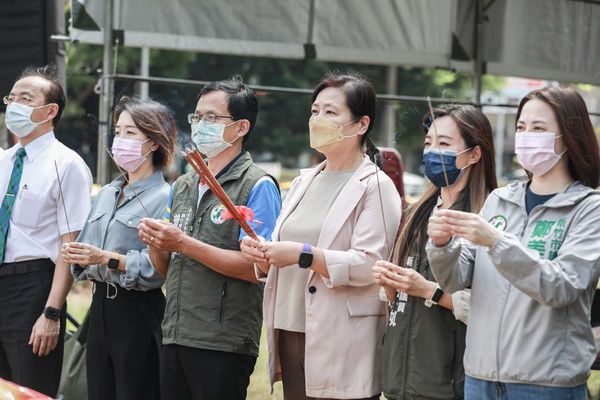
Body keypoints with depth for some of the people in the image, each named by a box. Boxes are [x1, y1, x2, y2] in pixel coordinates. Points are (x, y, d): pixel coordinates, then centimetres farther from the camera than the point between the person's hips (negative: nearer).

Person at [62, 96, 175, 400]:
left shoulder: (165, 198, -10)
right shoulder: (106, 194, 15)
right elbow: (88, 251, 14)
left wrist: (107, 258, -23)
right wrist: (78, 256, -7)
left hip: (138, 312, -7)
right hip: (101, 306, 7)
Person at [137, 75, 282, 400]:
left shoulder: (258, 187, -6)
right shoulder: (183, 187, 16)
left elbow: (255, 267, -16)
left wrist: (183, 243, -16)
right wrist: (155, 245, -3)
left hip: (224, 345, -7)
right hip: (175, 337, 7)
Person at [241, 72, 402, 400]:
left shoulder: (375, 186, -5)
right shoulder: (305, 182, 16)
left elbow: (371, 265, -16)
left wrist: (305, 255, -23)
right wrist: (262, 256, -3)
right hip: (290, 336, 7)